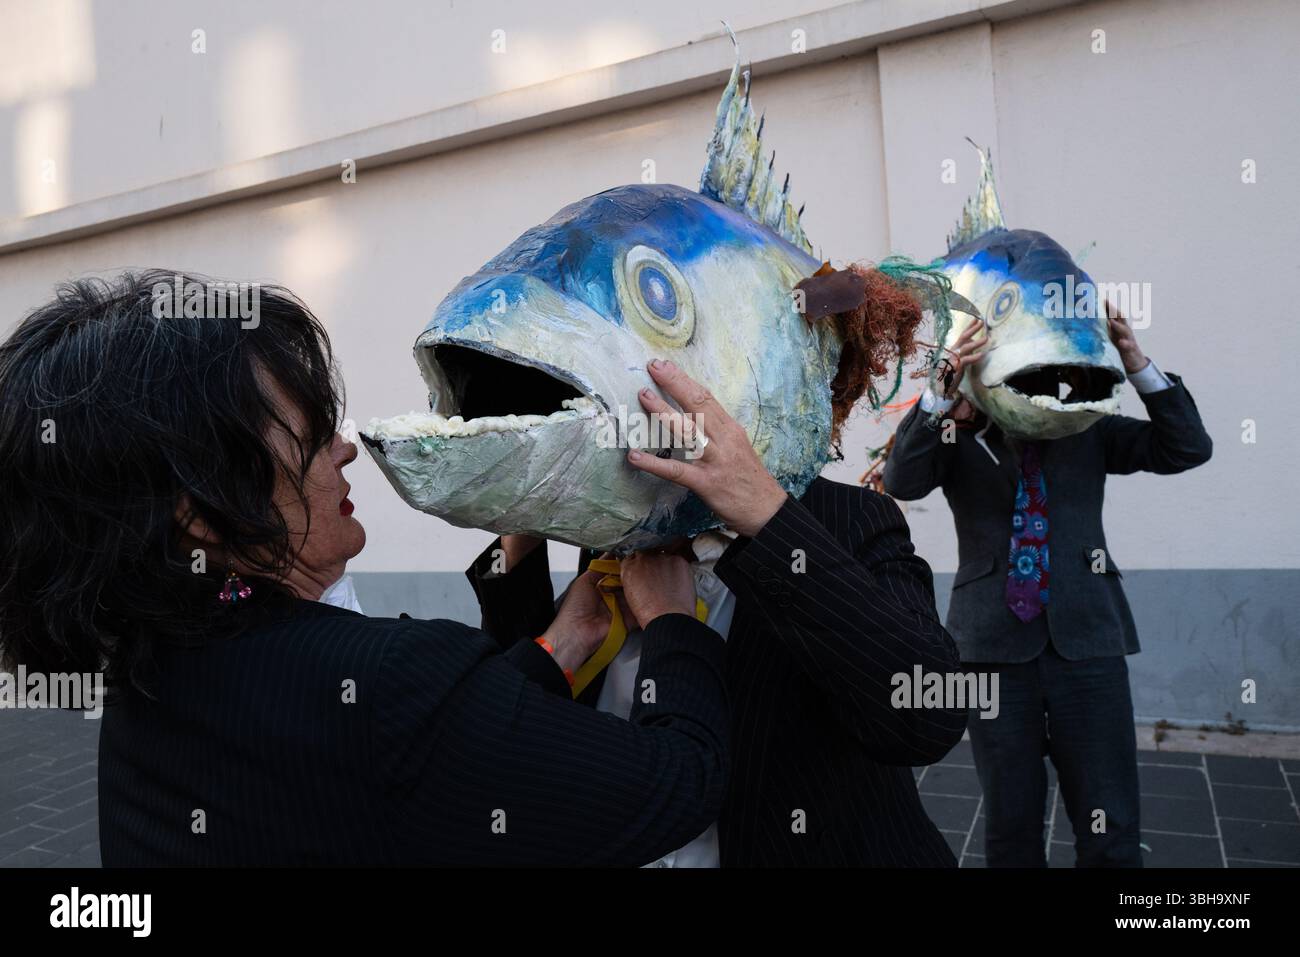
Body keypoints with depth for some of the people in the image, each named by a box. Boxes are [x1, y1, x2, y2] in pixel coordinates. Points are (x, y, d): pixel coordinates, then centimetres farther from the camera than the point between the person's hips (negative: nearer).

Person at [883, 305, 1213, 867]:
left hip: (1086, 638, 1)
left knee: (1111, 831, 4)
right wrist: (944, 387, -26)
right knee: (1009, 825, 10)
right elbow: (902, 481, -13)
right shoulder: (958, 435, 3)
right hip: (996, 643, -1)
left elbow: (1187, 448, 2)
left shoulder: (1088, 429, 9)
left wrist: (1135, 363, -10)